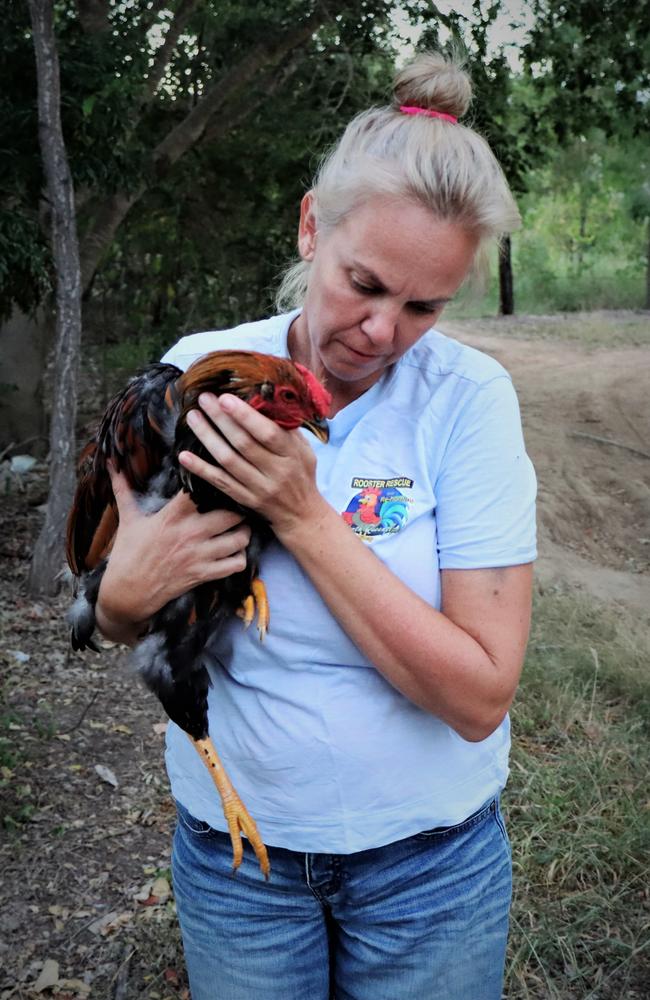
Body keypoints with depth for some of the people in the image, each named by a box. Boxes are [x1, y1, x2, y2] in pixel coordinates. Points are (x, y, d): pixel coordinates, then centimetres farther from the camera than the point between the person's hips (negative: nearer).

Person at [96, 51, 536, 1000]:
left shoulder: (469, 396, -16)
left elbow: (479, 697, -21)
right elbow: (119, 614, 2)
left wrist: (304, 519, -26)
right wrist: (128, 590, -21)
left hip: (429, 853, -1)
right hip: (231, 844, 2)